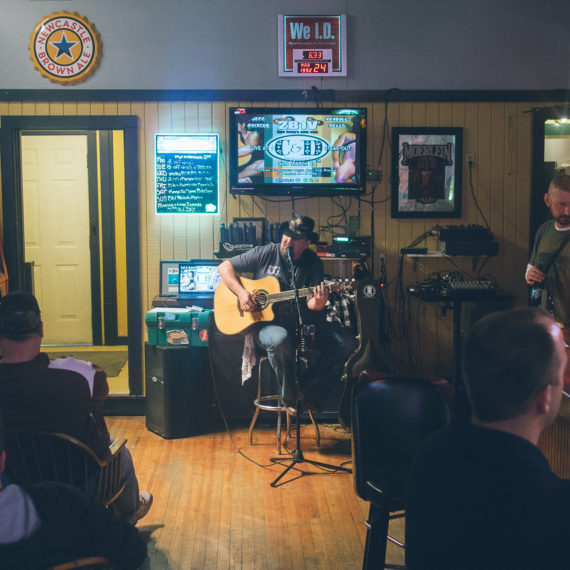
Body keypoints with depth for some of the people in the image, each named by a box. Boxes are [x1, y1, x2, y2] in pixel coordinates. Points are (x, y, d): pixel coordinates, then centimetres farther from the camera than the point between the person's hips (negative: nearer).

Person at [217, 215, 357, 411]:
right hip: (266, 322, -3)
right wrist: (241, 293, -15)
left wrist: (317, 303, -29)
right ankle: (291, 399, -16)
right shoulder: (265, 254, -2)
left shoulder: (313, 263, 4)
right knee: (280, 339, -39)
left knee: (347, 342, -15)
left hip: (303, 322, 4)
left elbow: (310, 303, -4)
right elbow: (224, 267, 0)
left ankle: (307, 387, -3)